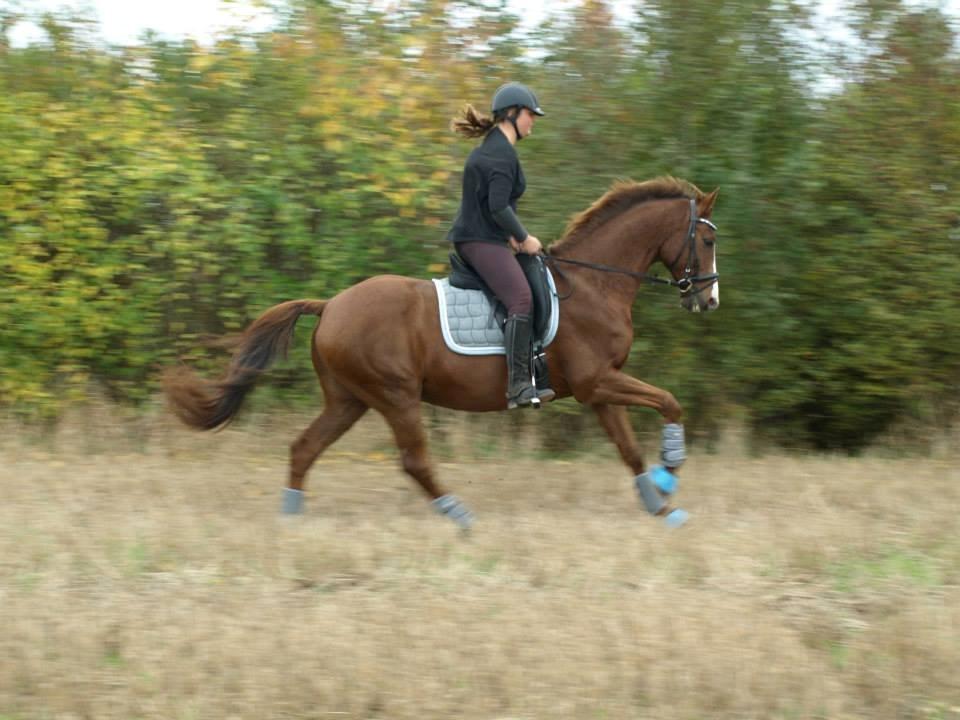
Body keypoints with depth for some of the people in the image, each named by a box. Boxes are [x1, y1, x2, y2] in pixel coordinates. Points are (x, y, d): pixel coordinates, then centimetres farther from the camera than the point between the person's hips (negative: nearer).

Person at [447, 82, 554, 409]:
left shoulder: (493, 147, 19)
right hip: (483, 242, -12)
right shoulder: (502, 153, -14)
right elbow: (498, 208, -22)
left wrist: (511, 236, 15)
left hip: (478, 238, 12)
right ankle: (518, 385, -33)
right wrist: (524, 239, -10)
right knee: (521, 299, -24)